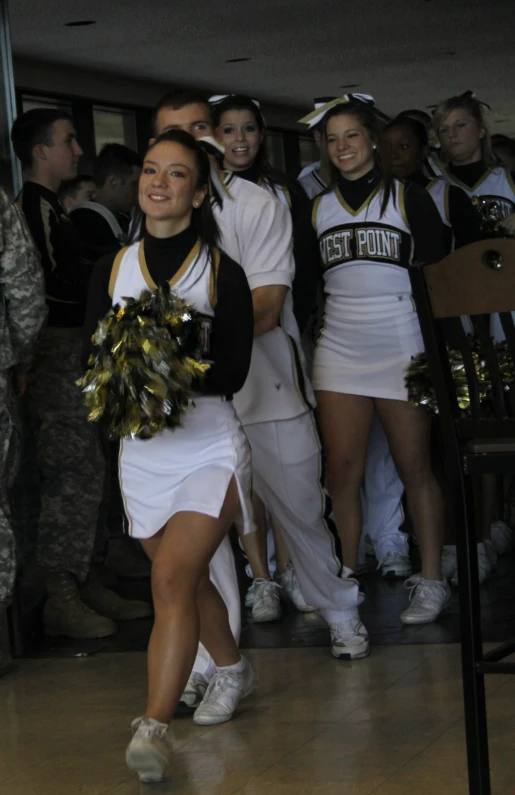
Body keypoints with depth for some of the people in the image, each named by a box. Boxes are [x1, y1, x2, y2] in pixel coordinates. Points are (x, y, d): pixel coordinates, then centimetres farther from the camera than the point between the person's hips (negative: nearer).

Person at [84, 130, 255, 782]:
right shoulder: (112, 269, 6)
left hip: (209, 445, -4)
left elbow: (234, 370, -9)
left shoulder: (221, 272, -4)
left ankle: (152, 731, -22)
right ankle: (232, 671, 43)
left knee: (172, 580, -18)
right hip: (142, 451, 4)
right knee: (188, 579, 17)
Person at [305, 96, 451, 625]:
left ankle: (430, 581, 5)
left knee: (414, 467, -1)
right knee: (342, 470, -2)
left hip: (400, 345, -3)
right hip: (338, 348, 3)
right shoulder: (318, 208, 13)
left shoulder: (409, 199, 3)